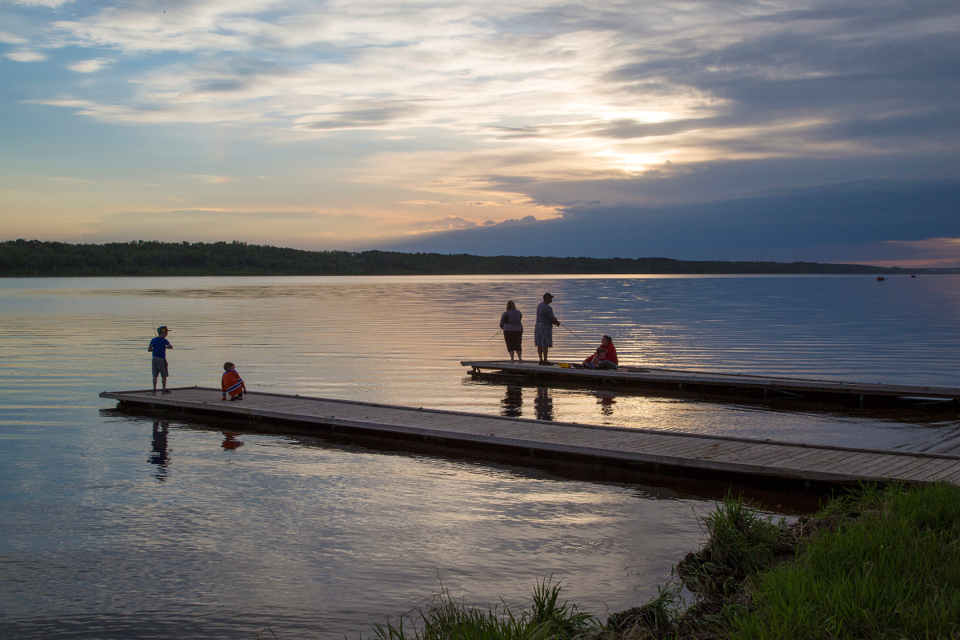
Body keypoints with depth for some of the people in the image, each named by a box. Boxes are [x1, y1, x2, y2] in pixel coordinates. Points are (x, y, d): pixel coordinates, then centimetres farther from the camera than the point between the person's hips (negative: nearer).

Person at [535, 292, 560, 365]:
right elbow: (553, 319, -18)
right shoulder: (547, 308, -18)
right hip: (545, 327, -9)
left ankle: (541, 360, 12)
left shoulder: (540, 305, 11)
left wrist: (554, 321, 12)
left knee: (539, 344, 8)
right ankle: (545, 360, -8)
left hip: (538, 325, 9)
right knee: (545, 344, -7)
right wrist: (557, 322, 3)